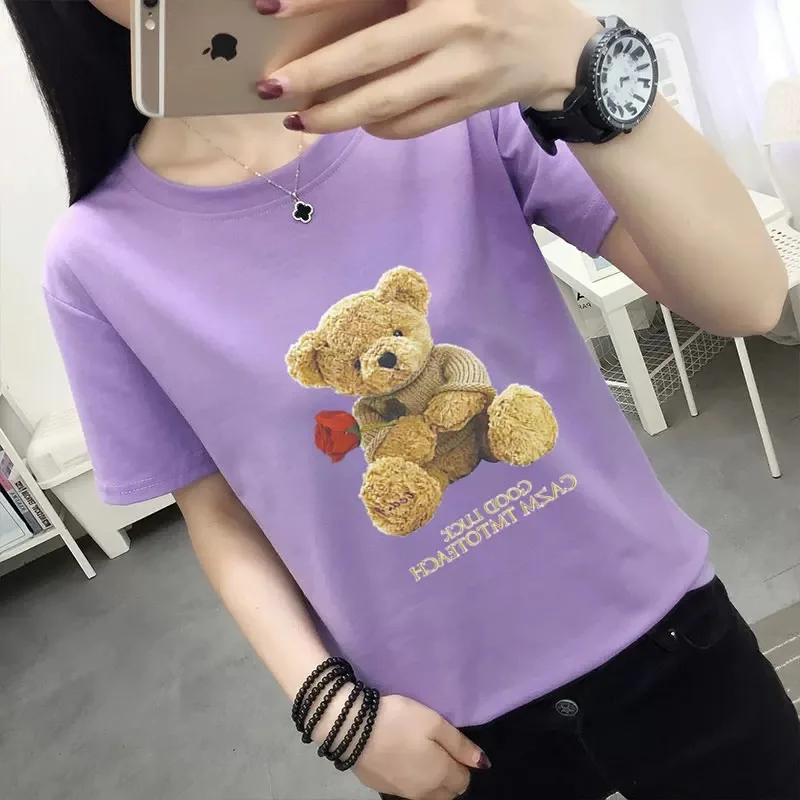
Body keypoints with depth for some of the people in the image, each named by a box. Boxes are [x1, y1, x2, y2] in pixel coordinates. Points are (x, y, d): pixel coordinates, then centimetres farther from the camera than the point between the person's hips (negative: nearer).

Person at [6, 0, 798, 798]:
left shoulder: (453, 81, -12)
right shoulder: (98, 260, -10)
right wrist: (333, 705, -9)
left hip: (654, 622, 2)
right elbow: (218, 513, 0)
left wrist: (573, 68, -34)